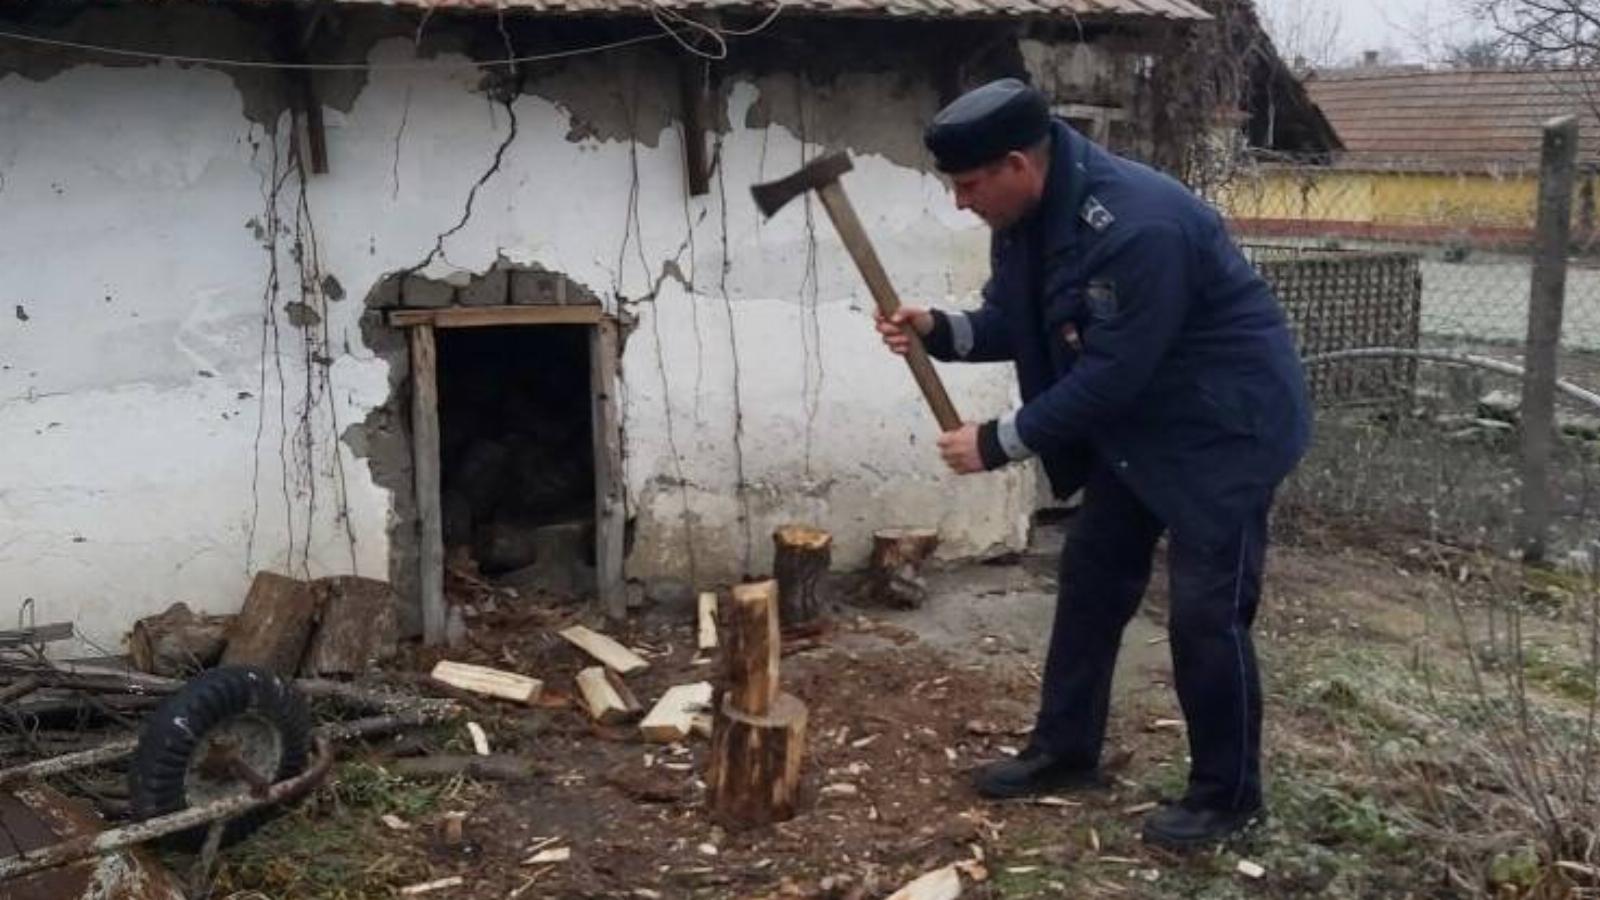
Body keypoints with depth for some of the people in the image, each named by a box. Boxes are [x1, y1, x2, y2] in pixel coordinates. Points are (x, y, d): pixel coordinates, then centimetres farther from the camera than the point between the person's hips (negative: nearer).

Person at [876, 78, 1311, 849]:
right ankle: (1064, 751, 29)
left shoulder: (1139, 227, -34)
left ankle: (1226, 793, 13)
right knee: (1091, 575, 14)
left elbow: (1106, 376, -31)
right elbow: (1013, 322, 7)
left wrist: (997, 443, -24)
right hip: (1137, 423, 9)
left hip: (1225, 424, -9)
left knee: (1205, 609, -5)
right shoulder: (1027, 215, -5)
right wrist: (939, 330, -14)